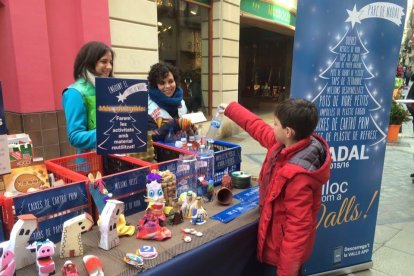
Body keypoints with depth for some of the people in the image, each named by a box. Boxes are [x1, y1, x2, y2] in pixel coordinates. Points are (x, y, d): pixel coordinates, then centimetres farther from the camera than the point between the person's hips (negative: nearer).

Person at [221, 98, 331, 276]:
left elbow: (298, 227, -32)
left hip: (283, 250, -8)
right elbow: (258, 127, 7)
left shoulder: (297, 175, -36)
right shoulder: (285, 144, -10)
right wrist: (230, 109, 16)